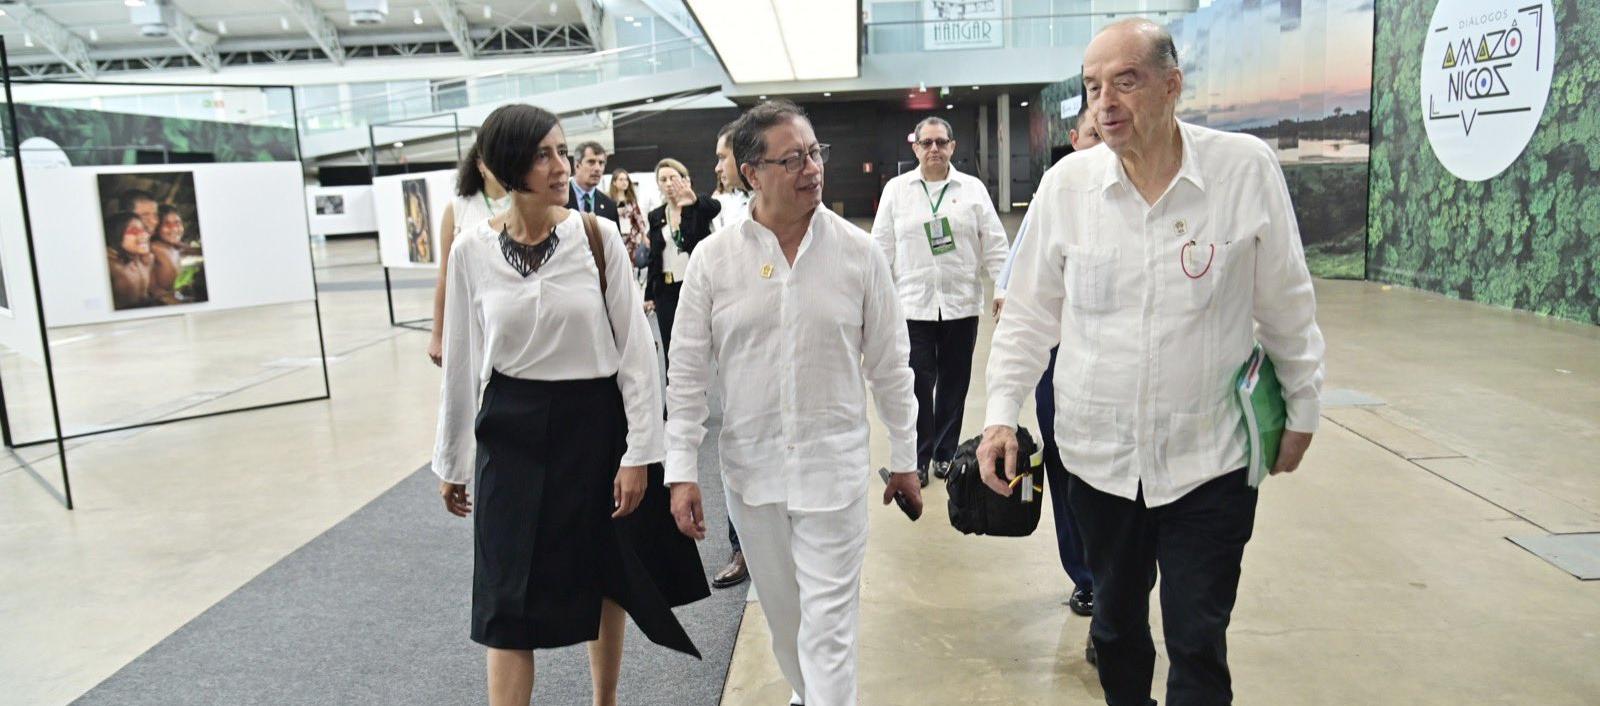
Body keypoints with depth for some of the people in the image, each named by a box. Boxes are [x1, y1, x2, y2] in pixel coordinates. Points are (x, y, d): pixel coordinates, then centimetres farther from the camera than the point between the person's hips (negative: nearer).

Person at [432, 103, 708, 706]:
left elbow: (636, 347, -7)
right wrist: (451, 462, 9)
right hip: (513, 431, 0)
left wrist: (640, 450, -10)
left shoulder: (598, 236, -8)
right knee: (510, 603, 4)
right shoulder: (472, 250, -4)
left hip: (595, 422, 0)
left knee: (605, 581, 16)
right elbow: (461, 361, 4)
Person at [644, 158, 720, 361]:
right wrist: (649, 294, 9)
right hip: (667, 290, 3)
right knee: (671, 351, 4)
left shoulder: (698, 209, -1)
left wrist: (695, 199, -47)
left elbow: (715, 207, -26)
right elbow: (653, 257, 13)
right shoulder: (655, 216, 10)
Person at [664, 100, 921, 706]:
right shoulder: (713, 258, -3)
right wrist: (682, 472, -4)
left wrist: (905, 459, 6)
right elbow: (687, 373, -1)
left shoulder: (857, 251, -4)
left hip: (833, 465, -2)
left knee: (829, 620, 1)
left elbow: (889, 364, 2)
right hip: (750, 466, 2)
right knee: (782, 609, 19)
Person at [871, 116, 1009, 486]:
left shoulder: (973, 188, 5)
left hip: (961, 304, 1)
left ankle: (945, 453, 25)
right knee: (918, 386, 0)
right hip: (913, 305, -1)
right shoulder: (896, 189, 4)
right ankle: (917, 459, 14)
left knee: (954, 384, 10)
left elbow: (994, 244, 3)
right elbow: (882, 247, 4)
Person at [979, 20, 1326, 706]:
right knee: (1116, 622, 20)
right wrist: (1001, 413, -2)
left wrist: (1301, 411, 9)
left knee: (1199, 643, 7)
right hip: (1099, 455, 2)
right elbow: (1030, 312, 4)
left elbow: (1287, 307, 2)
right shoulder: (1066, 183, -5)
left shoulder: (1247, 168, -9)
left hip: (1211, 456, -2)